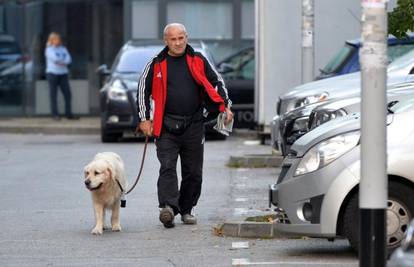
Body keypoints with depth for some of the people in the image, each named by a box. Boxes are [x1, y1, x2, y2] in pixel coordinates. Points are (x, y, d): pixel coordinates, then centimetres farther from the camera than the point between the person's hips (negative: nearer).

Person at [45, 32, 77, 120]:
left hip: (63, 74, 5)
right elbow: (55, 58, -16)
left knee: (67, 94, 0)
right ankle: (55, 115, -5)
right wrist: (63, 60, 0)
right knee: (53, 95, -6)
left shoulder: (63, 48, 15)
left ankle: (68, 114, 6)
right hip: (52, 73, -5)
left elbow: (69, 59, 2)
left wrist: (61, 62, -14)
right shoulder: (49, 49, -1)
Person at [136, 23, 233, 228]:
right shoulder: (156, 64, 4)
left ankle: (186, 209, 18)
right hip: (166, 126, -2)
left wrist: (226, 107, 2)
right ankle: (168, 207, -27)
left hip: (193, 125, 2)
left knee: (193, 171, 6)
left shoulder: (198, 61, 7)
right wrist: (144, 119, 2)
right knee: (167, 167, -16)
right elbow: (143, 90, 8)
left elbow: (217, 82, 13)